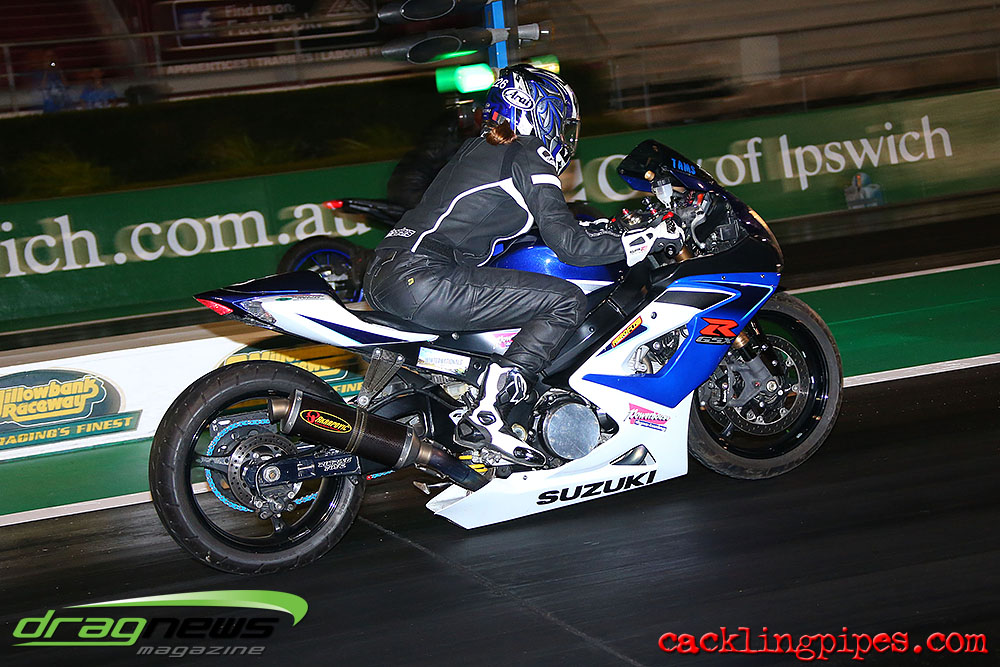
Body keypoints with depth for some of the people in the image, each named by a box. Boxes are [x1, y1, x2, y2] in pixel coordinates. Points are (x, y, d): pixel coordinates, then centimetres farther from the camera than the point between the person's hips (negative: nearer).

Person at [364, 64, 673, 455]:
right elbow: (569, 245, -7)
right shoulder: (528, 162, -2)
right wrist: (644, 242, 2)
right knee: (567, 302, -8)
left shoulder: (478, 148, 24)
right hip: (423, 281, -10)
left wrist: (595, 228, 34)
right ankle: (485, 418, -16)